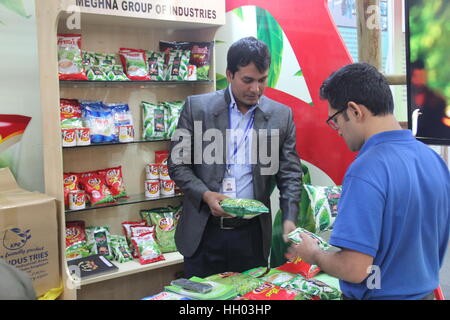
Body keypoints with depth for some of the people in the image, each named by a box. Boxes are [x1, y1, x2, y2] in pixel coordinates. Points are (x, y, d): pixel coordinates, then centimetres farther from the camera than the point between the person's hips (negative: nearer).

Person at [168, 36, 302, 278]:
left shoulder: (281, 115, 0)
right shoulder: (197, 107, -3)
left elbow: (290, 174, 1)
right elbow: (177, 163, 0)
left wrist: (289, 220, -13)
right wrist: (205, 194, -16)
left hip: (252, 234, 1)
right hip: (203, 232, -1)